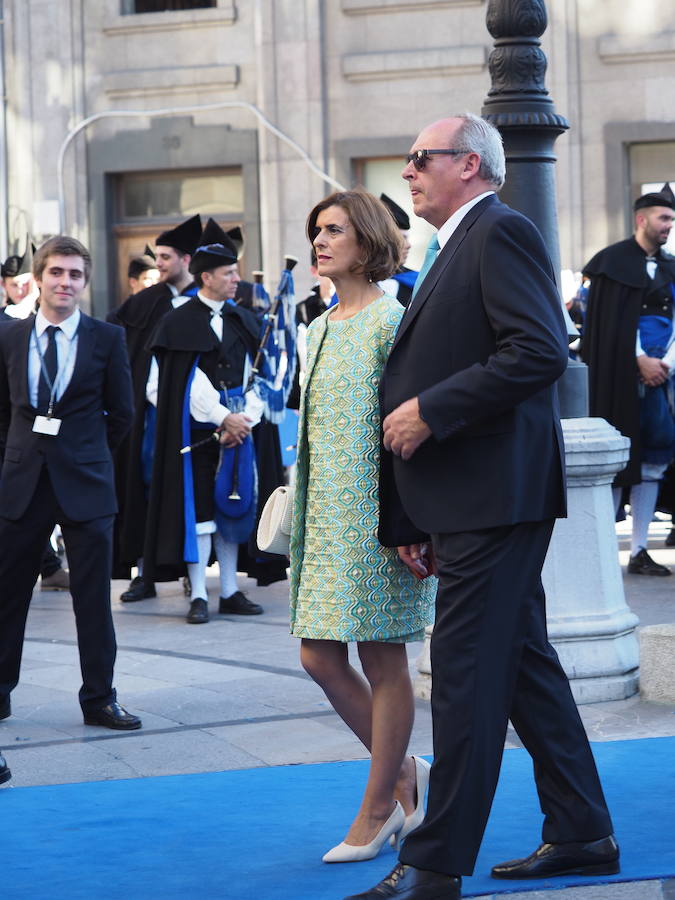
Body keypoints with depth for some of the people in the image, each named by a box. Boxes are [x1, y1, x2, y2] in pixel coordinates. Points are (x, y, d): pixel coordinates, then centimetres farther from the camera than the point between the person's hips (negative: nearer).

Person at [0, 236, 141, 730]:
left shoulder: (107, 338, -1)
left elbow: (120, 413, 5)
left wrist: (83, 452, 8)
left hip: (84, 482, -2)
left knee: (93, 597, 2)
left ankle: (100, 699, 11)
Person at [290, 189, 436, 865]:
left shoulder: (392, 320, -8)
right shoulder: (321, 327, 15)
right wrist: (297, 519, 18)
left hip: (375, 512, -8)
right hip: (326, 514, 8)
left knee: (382, 659, -1)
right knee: (319, 657, 5)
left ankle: (377, 809, 8)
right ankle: (404, 774, 21)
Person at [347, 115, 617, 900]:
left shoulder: (501, 233, -10)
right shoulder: (451, 252, 21)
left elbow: (540, 351, -22)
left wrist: (429, 413, -19)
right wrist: (404, 513, 17)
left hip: (493, 493, -10)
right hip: (467, 502, 10)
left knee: (466, 674, -8)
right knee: (524, 662, 13)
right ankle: (581, 834, 21)